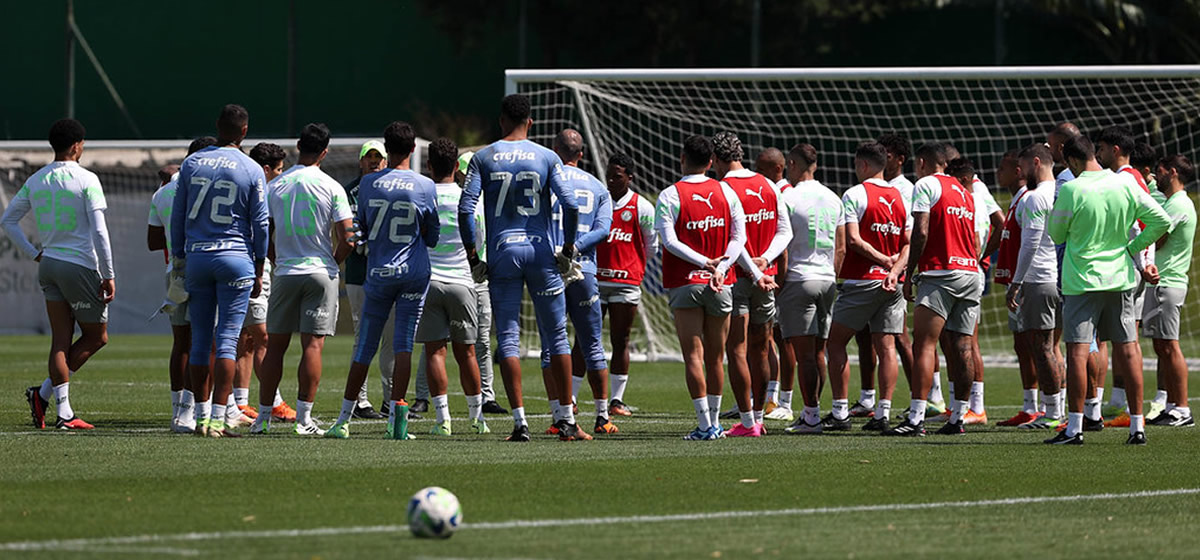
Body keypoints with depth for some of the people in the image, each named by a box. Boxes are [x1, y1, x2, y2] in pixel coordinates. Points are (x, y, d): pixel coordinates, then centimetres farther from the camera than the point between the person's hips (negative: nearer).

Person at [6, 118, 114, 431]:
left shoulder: (36, 181, 8)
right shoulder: (86, 180, -11)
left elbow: (8, 220, 12)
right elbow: (99, 232, -16)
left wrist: (34, 254, 16)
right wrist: (109, 275, -11)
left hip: (49, 264, 6)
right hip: (80, 265, -6)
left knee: (61, 340, 6)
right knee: (96, 337, 7)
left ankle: (64, 413, -3)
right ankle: (44, 393, -4)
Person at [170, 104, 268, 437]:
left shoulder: (192, 164, 4)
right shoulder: (252, 171, -4)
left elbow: (177, 217, 7)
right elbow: (260, 223, 0)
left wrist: (180, 258, 16)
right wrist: (258, 272, 7)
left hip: (196, 257, 3)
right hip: (236, 257, -3)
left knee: (200, 340, 9)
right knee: (227, 340, -4)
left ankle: (202, 416, 13)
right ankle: (217, 419, -10)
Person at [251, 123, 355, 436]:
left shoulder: (275, 187, 3)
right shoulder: (331, 188, -5)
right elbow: (347, 237, -7)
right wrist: (332, 263, 10)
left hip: (285, 274, 2)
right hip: (321, 274, -2)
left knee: (275, 346, 9)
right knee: (313, 345, -3)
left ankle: (263, 416, 10)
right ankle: (304, 418, -7)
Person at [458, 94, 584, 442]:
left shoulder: (483, 158, 2)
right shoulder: (547, 158, 2)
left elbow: (465, 209, -6)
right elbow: (570, 206, -7)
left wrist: (473, 258, 1)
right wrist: (568, 250, 3)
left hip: (502, 254, 0)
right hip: (540, 251, 0)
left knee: (508, 339, 3)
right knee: (556, 336, 8)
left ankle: (520, 422, -4)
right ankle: (567, 422, 8)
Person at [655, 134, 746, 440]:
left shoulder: (669, 196, -6)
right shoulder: (725, 191, 4)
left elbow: (670, 241, -15)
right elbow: (739, 237, 0)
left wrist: (706, 262, -15)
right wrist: (719, 268, -8)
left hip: (685, 283, -3)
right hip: (721, 285, 3)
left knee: (693, 356, -3)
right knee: (715, 357, 11)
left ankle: (705, 426, -9)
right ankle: (714, 423, 16)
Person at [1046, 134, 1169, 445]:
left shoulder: (1071, 191, -13)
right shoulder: (1125, 186, 0)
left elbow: (1056, 235, -1)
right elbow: (1162, 220, 2)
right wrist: (1132, 247, 8)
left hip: (1081, 281, -4)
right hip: (1120, 279, 4)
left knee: (1077, 350, -3)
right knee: (1127, 349, 8)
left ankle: (1075, 427, -7)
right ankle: (1137, 425, 9)